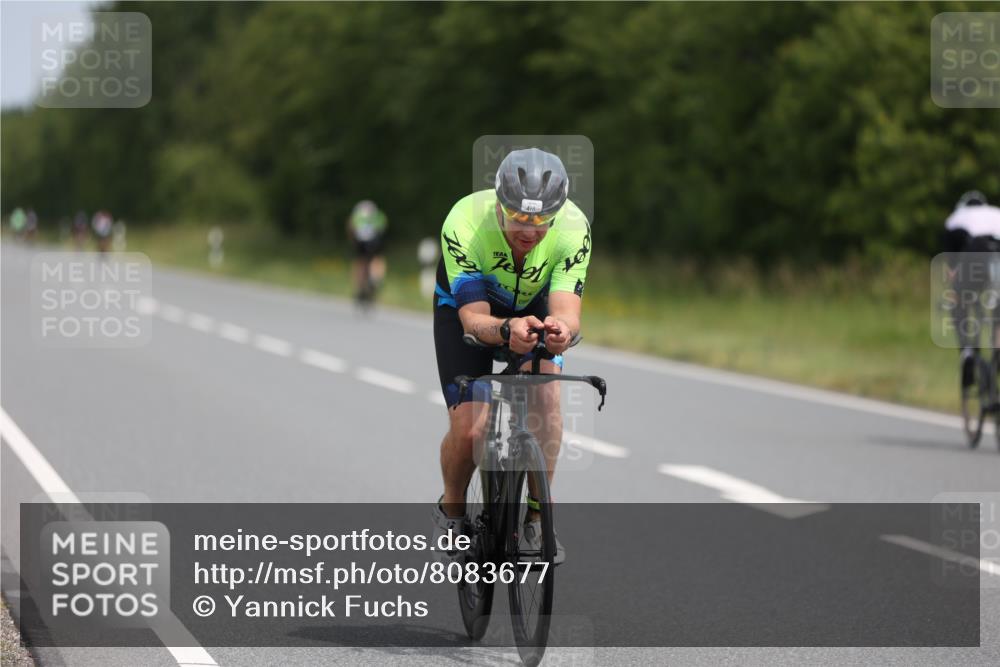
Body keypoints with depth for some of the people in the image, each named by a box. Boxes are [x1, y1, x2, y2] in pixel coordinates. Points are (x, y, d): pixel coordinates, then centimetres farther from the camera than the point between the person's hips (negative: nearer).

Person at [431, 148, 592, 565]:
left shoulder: (573, 227, -33)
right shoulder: (465, 223, -38)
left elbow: (567, 307, -39)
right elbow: (474, 318, -41)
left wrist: (561, 327, -64)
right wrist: (507, 329, -64)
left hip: (533, 306, 2)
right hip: (464, 306, -1)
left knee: (546, 393, -26)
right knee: (469, 429, -14)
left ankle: (537, 520, -10)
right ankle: (451, 510, 18)